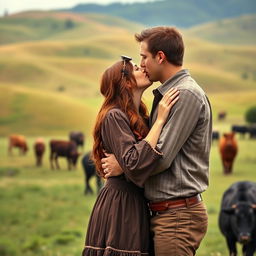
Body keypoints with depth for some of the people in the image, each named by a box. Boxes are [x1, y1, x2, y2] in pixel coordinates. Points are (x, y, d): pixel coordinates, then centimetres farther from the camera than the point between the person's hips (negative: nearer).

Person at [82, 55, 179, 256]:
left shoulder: (139, 117, 16)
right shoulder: (114, 116, -11)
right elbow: (134, 165, -24)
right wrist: (160, 120, -20)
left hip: (136, 205, 9)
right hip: (120, 206, -9)